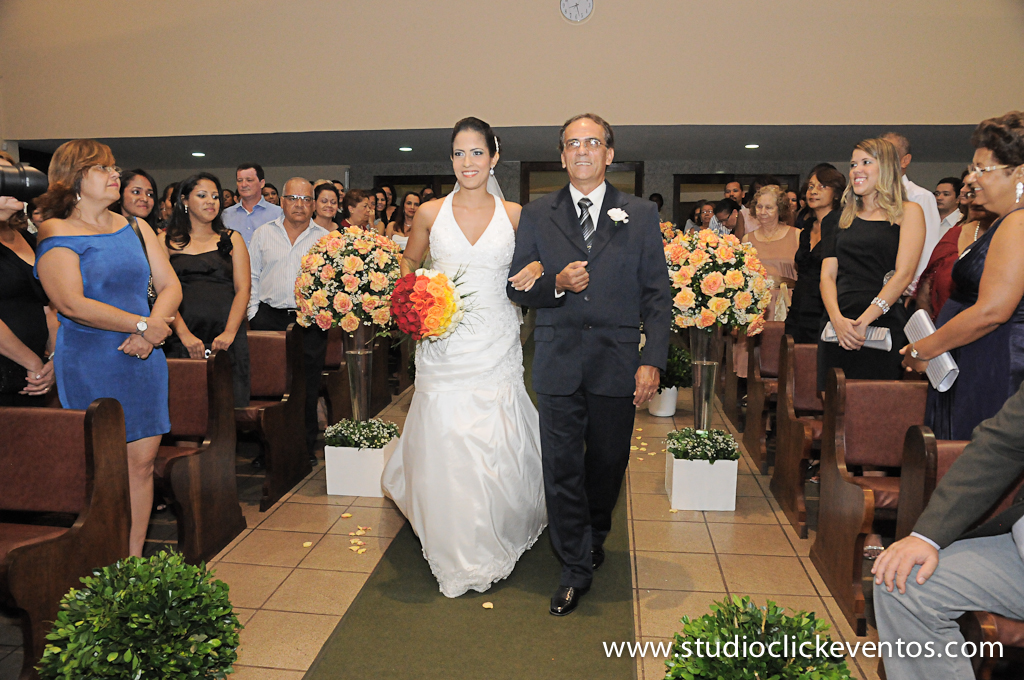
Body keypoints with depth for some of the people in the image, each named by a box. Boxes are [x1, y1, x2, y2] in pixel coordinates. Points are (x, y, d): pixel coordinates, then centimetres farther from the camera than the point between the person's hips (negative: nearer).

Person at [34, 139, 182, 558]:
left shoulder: (137, 230, 14)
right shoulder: (56, 236, -3)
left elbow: (170, 286, 9)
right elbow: (71, 304, -16)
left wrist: (151, 332, -8)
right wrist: (142, 325, -16)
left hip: (143, 361, 5)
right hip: (88, 364, -5)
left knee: (142, 461, 5)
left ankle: (135, 559, 17)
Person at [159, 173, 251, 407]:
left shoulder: (231, 239, 15)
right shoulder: (167, 240, 11)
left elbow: (242, 289, 5)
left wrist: (229, 333, -9)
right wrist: (184, 334, -13)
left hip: (226, 337, 1)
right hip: (181, 338, -1)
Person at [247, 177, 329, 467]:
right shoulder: (263, 234, 9)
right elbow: (251, 277, 11)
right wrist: (254, 313, 3)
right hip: (269, 318, 1)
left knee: (308, 389, 4)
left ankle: (307, 449, 17)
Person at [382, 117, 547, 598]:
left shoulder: (514, 215, 3)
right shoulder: (430, 214, 3)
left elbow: (532, 261, 16)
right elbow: (409, 262, 17)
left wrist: (538, 268, -7)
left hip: (497, 348, 0)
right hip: (444, 347, 0)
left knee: (499, 446, 3)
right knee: (446, 444, 2)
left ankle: (497, 536, 29)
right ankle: (457, 553, 24)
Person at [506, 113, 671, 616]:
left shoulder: (640, 215, 5)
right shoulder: (537, 215, 7)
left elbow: (657, 296, 2)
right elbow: (517, 288, 7)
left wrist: (652, 361, -7)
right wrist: (556, 285, -13)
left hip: (617, 364, 0)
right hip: (558, 364, 0)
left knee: (608, 465, 13)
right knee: (562, 469, 2)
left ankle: (594, 536, 42)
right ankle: (575, 569, 18)